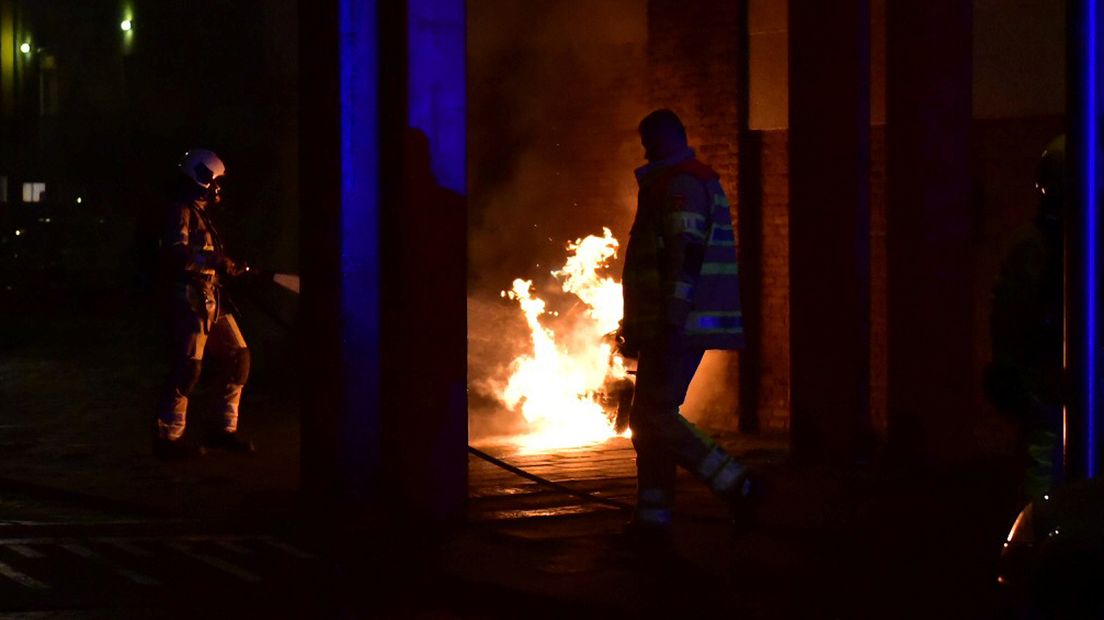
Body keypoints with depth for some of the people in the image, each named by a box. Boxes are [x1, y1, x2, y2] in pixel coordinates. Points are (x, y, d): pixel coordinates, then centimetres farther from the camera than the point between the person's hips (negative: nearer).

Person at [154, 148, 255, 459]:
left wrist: (234, 269, 16)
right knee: (187, 367, -11)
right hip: (189, 300, -10)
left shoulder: (201, 214, 23)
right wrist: (216, 260, -29)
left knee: (238, 358, 9)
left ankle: (226, 429, 16)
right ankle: (168, 437, -5)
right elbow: (177, 253, -24)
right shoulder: (180, 212, -8)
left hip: (211, 300, 10)